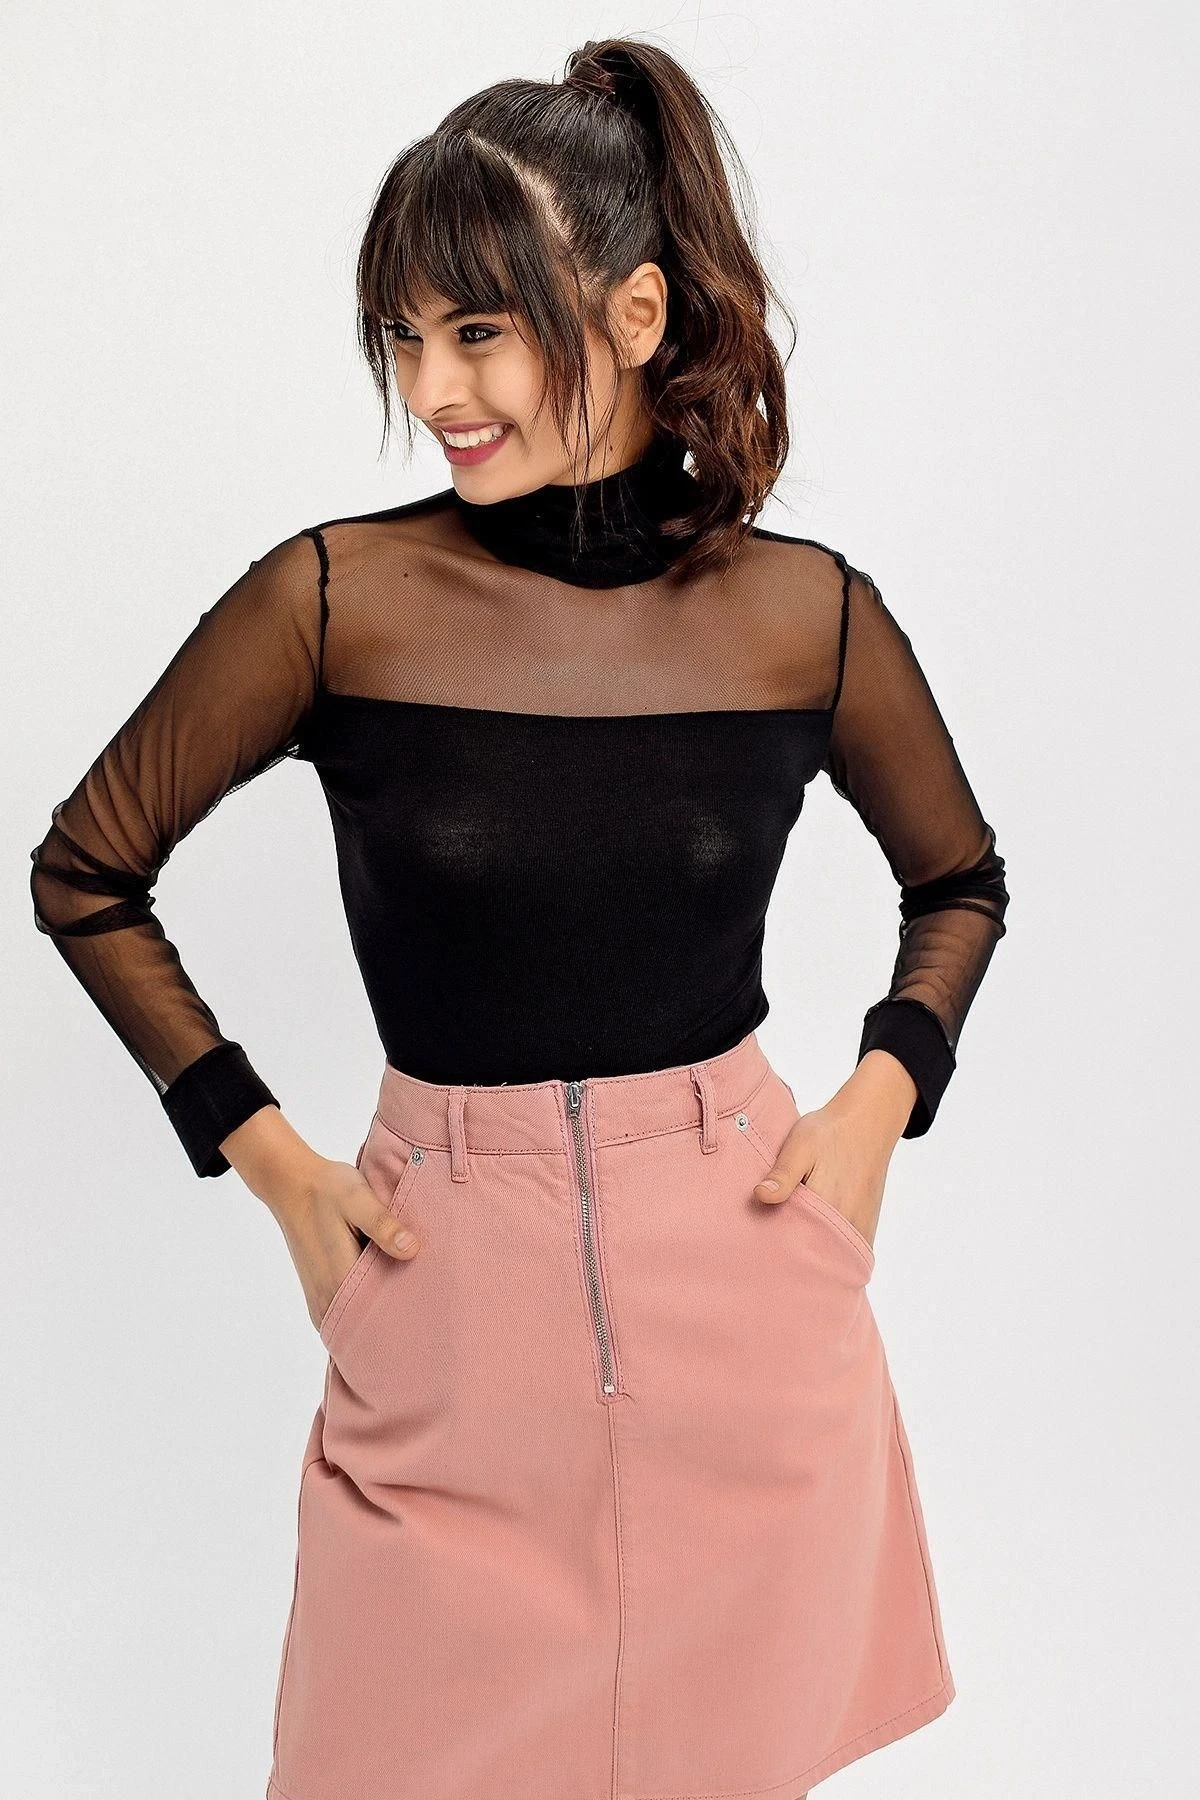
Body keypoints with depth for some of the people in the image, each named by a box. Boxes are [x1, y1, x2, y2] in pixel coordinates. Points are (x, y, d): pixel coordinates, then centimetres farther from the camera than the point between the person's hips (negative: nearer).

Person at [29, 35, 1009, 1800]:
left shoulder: (808, 613, -4)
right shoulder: (336, 600, -9)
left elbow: (958, 877, 14)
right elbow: (85, 870, 3)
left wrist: (885, 1095, -2)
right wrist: (266, 1158, -2)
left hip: (745, 1276, 1)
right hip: (454, 1286, -1)